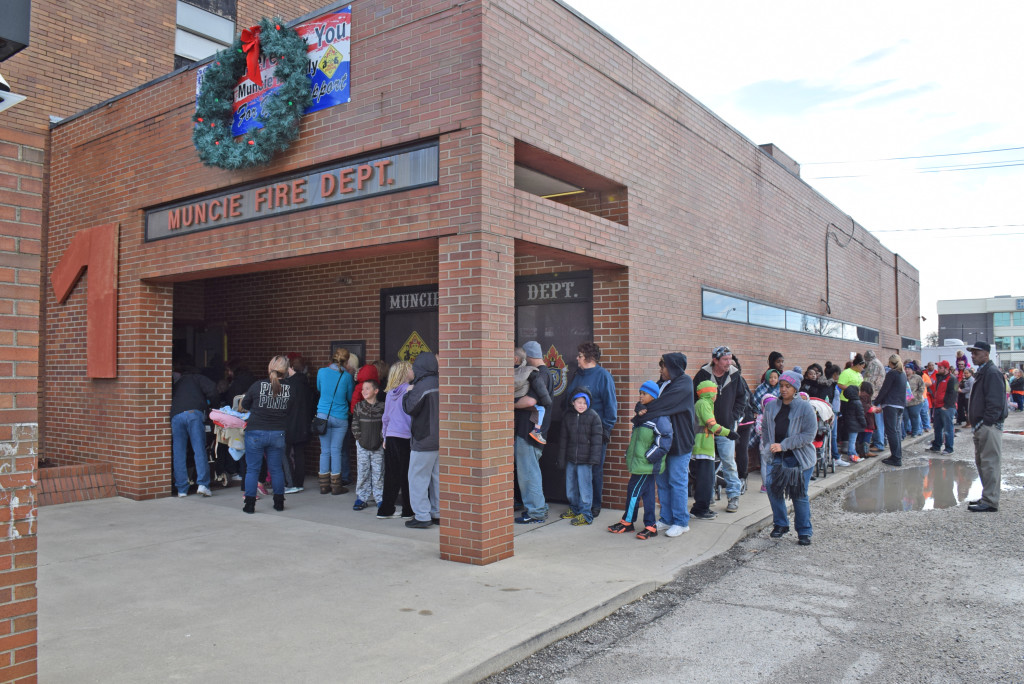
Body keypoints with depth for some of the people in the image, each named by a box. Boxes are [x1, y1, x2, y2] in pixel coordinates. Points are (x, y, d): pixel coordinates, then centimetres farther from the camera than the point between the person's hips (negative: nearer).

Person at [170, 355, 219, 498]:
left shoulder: (175, 383, 33)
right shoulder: (197, 378, 21)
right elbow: (212, 388, 4)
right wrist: (209, 402, 20)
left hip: (175, 416, 3)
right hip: (194, 413, -3)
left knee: (178, 454, 5)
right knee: (199, 450, -3)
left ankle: (181, 489, 4)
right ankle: (202, 484, -12)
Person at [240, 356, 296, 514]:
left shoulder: (258, 385, -9)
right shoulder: (289, 388, -6)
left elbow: (244, 406, 4)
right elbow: (292, 410, 5)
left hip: (255, 432, -2)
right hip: (278, 434, 2)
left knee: (252, 469, 8)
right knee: (276, 468, 15)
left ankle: (249, 504, 9)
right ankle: (279, 502, 21)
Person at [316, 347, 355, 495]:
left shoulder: (322, 372, 0)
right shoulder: (347, 376, -6)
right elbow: (350, 396, 8)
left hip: (323, 415, 2)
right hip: (340, 418, -2)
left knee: (325, 450, 8)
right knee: (336, 450, 4)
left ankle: (324, 485, 14)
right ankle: (336, 486, 8)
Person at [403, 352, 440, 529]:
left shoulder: (422, 386, -16)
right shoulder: (441, 385, 6)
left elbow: (410, 408, -14)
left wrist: (409, 393, 3)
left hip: (424, 441, -7)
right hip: (440, 440, 8)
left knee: (418, 478, 1)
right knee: (437, 478, 13)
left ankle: (422, 517, 1)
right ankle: (437, 514, 20)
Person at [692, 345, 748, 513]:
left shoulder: (735, 376, -2)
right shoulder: (703, 375, -7)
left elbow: (741, 398, 8)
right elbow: (695, 399, 0)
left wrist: (733, 418, 0)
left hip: (726, 427, 0)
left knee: (729, 461, 0)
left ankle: (734, 496, 13)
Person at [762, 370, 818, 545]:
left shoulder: (805, 408, -9)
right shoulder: (771, 407, 5)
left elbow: (809, 434, -15)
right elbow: (766, 429, 16)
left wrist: (783, 445, -19)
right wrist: (769, 446, 0)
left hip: (800, 459, -4)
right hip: (778, 458, 4)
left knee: (799, 495, -1)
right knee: (773, 489, -4)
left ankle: (804, 531, 15)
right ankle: (780, 524, 17)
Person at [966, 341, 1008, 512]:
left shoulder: (992, 373, -14)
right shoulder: (982, 372, 18)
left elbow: (995, 402, -20)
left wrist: (984, 422, -20)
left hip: (989, 427, -11)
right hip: (982, 427, 11)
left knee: (990, 463, -7)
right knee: (981, 463, 16)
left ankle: (990, 502, -4)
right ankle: (987, 497, 24)